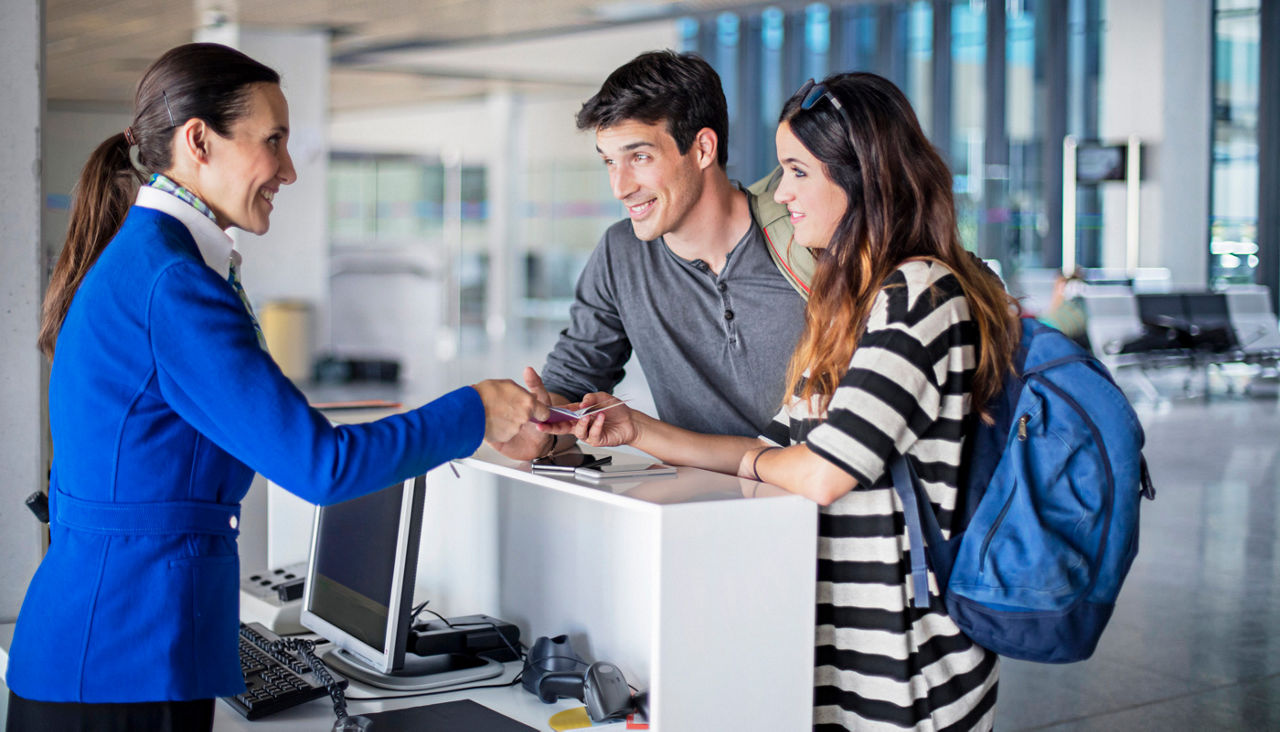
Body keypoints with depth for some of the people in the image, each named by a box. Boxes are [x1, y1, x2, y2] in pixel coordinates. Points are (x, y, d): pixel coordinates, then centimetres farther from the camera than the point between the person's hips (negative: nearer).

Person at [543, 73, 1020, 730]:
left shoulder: (919, 293, -17)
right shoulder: (854, 298, 13)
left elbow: (822, 475, -22)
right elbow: (783, 449, 11)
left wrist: (751, 460, 0)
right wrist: (638, 430, 4)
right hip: (838, 628, 9)